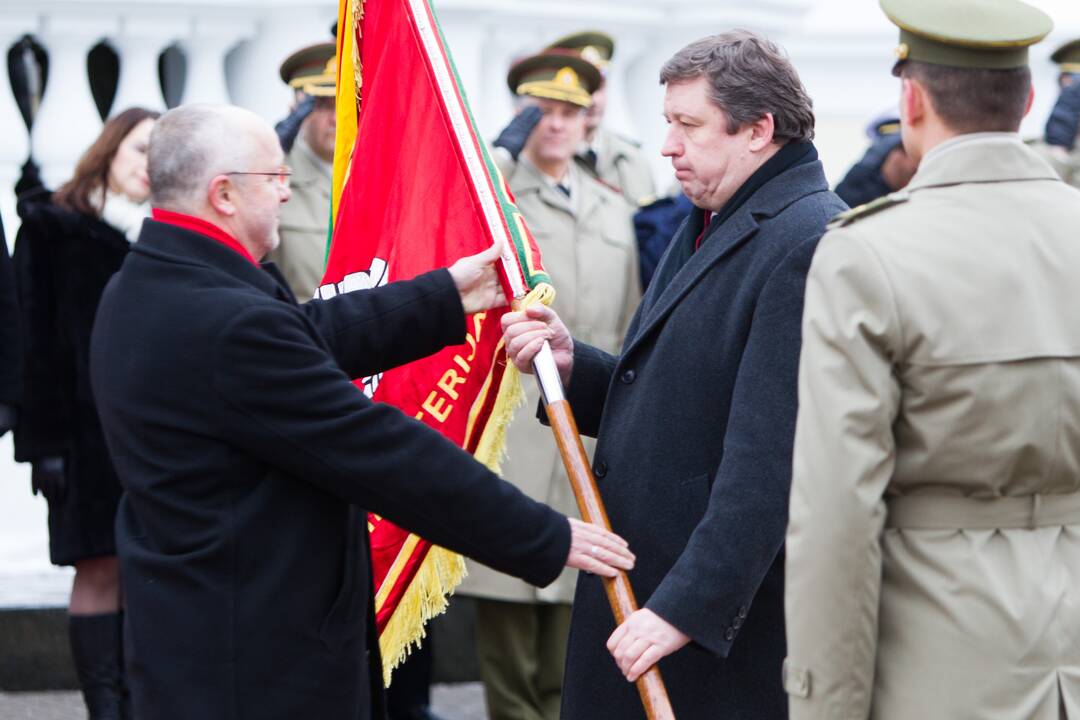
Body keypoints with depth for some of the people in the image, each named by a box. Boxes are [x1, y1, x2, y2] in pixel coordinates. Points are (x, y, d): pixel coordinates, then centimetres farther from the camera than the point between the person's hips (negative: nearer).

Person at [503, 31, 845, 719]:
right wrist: (572, 363, -1)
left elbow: (769, 461, -23)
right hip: (635, 588, 9)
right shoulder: (710, 225, 16)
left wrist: (689, 607, -24)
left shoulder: (808, 245, -17)